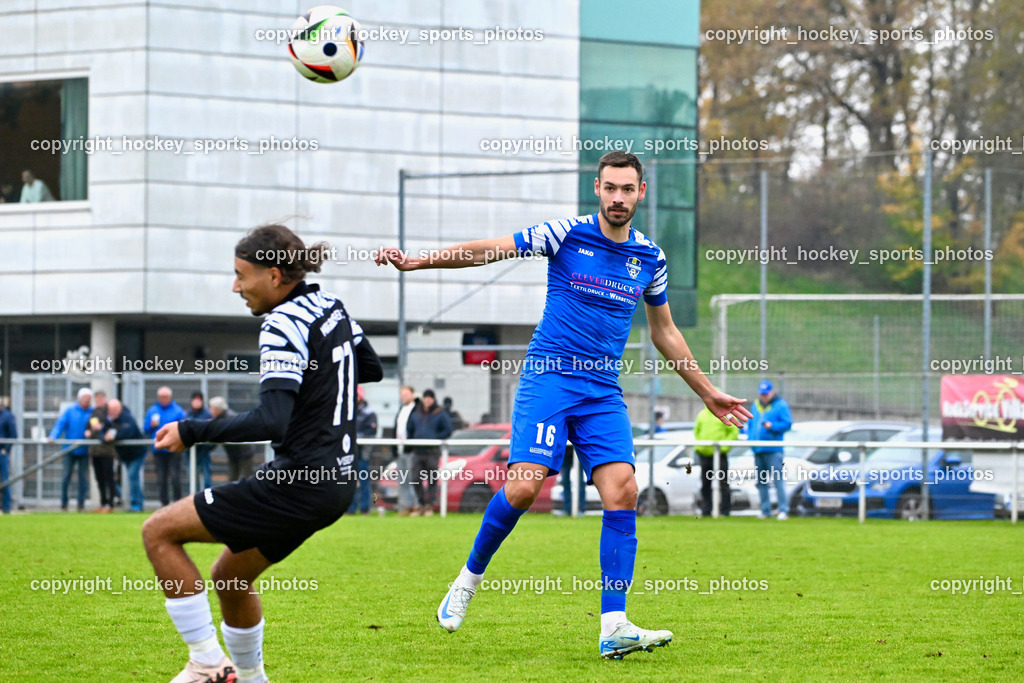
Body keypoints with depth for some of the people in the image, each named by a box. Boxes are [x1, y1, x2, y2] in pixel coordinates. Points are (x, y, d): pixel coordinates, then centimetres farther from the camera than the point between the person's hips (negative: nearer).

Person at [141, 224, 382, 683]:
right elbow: (372, 369, 26)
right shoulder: (330, 307, 10)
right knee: (229, 577, 24)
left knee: (159, 532, -2)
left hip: (298, 485, -10)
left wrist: (192, 432, -21)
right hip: (337, 481, 10)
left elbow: (272, 422, -27)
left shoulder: (283, 326, -17)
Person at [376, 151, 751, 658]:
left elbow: (664, 333, 22)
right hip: (549, 378, -3)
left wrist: (708, 394, 24)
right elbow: (488, 251, -1)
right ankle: (470, 577, 8)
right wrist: (416, 261, -10)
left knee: (622, 491, -14)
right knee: (524, 486, -19)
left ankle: (614, 628, -16)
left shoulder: (650, 258, 10)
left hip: (603, 392, 4)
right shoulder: (566, 234, -3)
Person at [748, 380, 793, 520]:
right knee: (761, 482, 9)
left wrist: (772, 426, -20)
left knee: (778, 480, -12)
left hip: (773, 450, -7)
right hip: (758, 450, 7)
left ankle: (783, 510, -12)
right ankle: (765, 510, 15)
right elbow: (750, 425, 24)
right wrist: (750, 439, 9)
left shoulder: (781, 405, -1)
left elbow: (787, 423, -7)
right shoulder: (755, 406, 18)